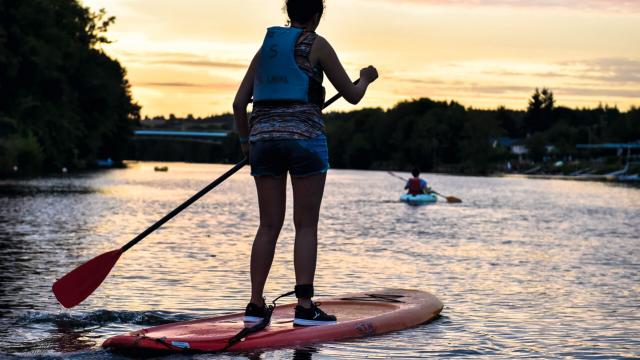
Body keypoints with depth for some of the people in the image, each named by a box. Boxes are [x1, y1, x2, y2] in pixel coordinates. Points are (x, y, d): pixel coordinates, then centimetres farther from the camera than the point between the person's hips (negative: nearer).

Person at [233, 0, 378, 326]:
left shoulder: (265, 48, 17)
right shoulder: (316, 45, 2)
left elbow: (239, 103, 14)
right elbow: (351, 95, 6)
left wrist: (245, 141, 29)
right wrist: (366, 78, 27)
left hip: (263, 138, 5)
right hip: (304, 137, -5)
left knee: (269, 225, 9)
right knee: (306, 226, -2)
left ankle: (255, 305, 8)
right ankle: (305, 306, -6)